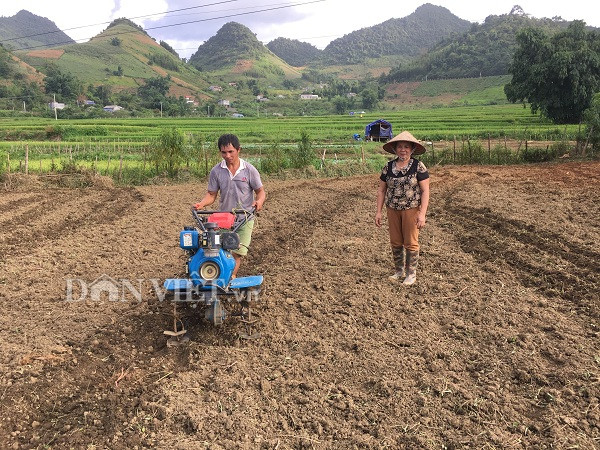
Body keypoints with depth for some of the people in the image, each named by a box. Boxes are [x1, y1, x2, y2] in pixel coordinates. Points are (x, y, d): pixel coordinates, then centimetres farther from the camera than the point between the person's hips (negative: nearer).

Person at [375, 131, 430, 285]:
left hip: (411, 209, -4)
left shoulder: (418, 166, -8)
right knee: (395, 242, 10)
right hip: (392, 209, 4)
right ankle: (399, 271, 26)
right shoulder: (388, 167, 3)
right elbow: (381, 190, 7)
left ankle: (411, 274, 18)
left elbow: (425, 191, -10)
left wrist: (422, 214, -16)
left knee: (410, 242, 3)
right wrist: (378, 212, 3)